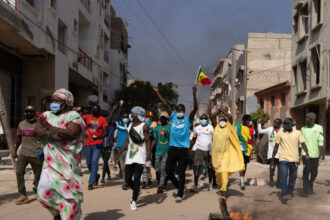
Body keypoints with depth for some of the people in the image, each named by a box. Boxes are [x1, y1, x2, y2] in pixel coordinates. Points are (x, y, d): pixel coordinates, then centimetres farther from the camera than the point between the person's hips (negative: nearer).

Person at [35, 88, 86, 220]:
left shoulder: (73, 116, -4)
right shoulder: (47, 115, 14)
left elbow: (71, 133, -21)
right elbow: (37, 131, -2)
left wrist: (50, 127, -16)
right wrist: (50, 132, -21)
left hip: (68, 162, -4)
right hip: (50, 162, 5)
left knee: (69, 191, 0)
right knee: (44, 192, -2)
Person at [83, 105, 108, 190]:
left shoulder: (102, 119, -1)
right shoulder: (87, 117, 8)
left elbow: (105, 133, -5)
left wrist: (98, 137, -24)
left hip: (97, 144, -4)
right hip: (88, 144, 4)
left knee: (94, 163, -10)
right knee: (88, 163, 13)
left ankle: (91, 183, -5)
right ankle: (96, 175, 38)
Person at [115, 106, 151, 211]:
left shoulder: (144, 126, -7)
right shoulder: (130, 126, 12)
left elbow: (148, 141, -11)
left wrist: (148, 156, -20)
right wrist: (119, 154, 14)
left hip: (140, 157, -6)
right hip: (130, 156, 6)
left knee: (136, 179, -8)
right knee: (127, 179, 5)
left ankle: (134, 201, 4)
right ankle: (136, 192, 33)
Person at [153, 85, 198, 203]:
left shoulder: (188, 119, 2)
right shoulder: (173, 117, 10)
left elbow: (195, 109, -12)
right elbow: (166, 104, 8)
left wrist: (194, 95, -23)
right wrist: (157, 92, 8)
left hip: (183, 149, -3)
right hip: (172, 148, 3)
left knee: (181, 173, 1)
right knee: (169, 171, 7)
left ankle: (180, 195, 9)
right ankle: (177, 186, 32)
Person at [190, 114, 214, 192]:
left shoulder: (211, 128, 0)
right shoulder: (197, 128, 11)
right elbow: (194, 140, 20)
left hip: (209, 150, -1)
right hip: (199, 149, 2)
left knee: (210, 168, 9)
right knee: (197, 167, -9)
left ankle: (210, 183, 28)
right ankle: (195, 185, -10)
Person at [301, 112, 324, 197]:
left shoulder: (319, 128, -2)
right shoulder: (303, 129, 3)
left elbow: (320, 142, -8)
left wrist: (321, 153, -15)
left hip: (315, 154, 0)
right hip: (305, 154, 0)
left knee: (314, 172, 11)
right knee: (306, 172, -9)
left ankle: (310, 185, 37)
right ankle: (306, 190, -2)